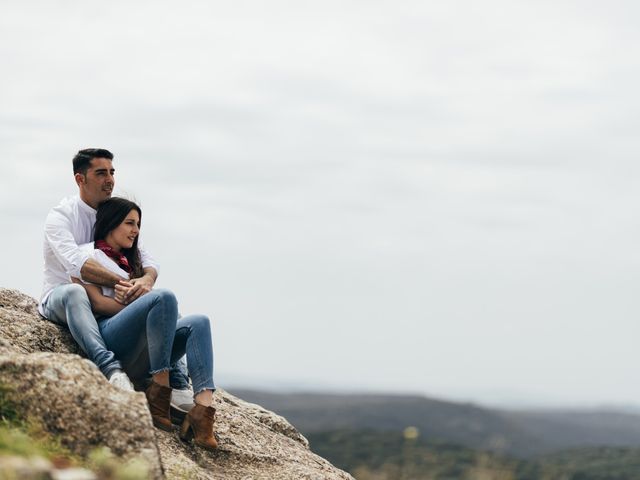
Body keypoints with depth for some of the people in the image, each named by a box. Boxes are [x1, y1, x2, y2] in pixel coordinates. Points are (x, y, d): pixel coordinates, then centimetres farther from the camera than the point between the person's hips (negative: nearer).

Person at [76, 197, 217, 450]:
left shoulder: (129, 261, 35)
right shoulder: (88, 254, 12)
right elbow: (96, 302, -3)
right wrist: (146, 311, -9)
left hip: (137, 357, 7)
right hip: (107, 335, -7)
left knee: (199, 322, -18)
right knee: (164, 297, -31)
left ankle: (203, 408, -41)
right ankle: (159, 390, -34)